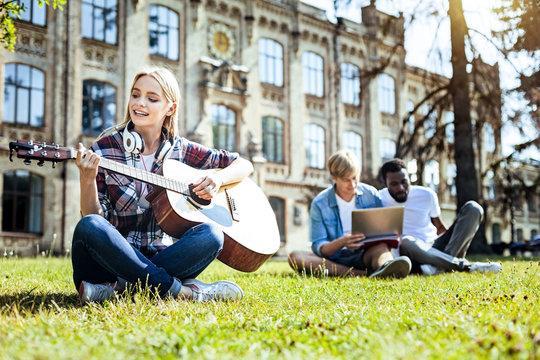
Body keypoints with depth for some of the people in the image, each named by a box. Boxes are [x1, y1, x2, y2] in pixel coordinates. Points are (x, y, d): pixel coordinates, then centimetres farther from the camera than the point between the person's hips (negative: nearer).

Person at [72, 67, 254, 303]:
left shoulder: (180, 150, 8)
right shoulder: (105, 150, 1)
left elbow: (244, 165, 14)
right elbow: (95, 216, -4)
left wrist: (218, 179, -7)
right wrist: (87, 179, -23)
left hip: (162, 257, 2)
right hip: (116, 255, -2)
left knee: (211, 234, -26)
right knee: (89, 226, -33)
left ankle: (116, 287, -25)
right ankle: (181, 290, -27)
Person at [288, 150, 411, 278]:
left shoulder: (371, 194, 6)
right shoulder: (319, 204, 0)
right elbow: (319, 248, -4)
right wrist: (341, 242, -27)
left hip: (367, 255, 1)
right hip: (335, 260, 0)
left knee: (381, 247, -32)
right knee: (295, 257, -28)